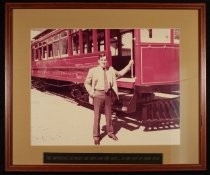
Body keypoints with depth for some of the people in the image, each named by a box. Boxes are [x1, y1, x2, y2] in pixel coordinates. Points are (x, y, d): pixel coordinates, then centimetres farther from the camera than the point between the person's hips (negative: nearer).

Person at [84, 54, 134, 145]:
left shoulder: (111, 70, 6)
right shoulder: (93, 71, -3)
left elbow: (120, 73, 18)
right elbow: (87, 83, 2)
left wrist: (129, 65, 10)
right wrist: (92, 93, -7)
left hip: (108, 94, 3)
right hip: (98, 94, -3)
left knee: (108, 114, 14)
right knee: (97, 116, 1)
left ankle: (110, 132, 30)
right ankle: (96, 136, 11)